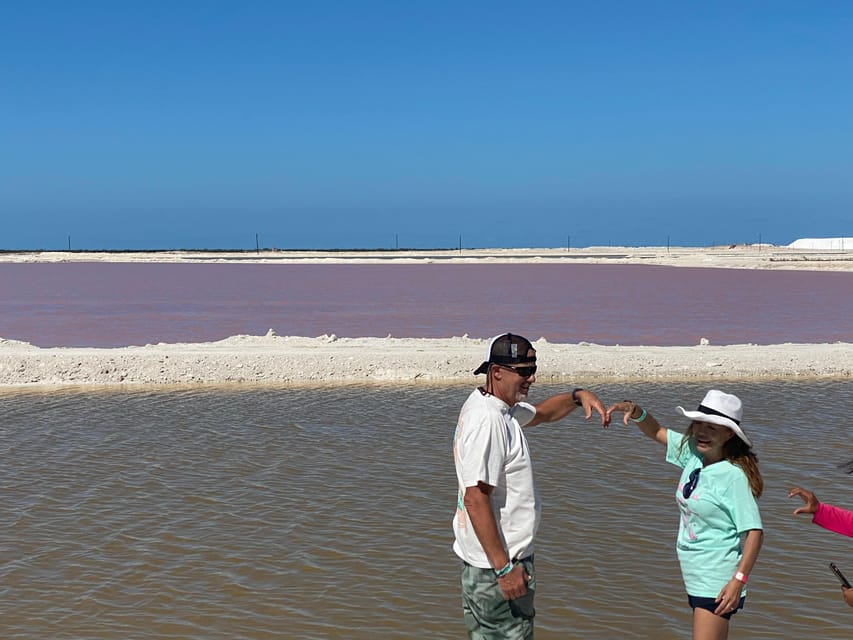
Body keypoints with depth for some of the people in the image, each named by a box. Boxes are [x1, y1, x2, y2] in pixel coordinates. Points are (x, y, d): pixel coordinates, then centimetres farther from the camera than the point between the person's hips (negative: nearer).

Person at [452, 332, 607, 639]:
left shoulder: (501, 407, 9)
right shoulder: (486, 421, -23)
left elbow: (542, 412, 28)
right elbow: (475, 500, -27)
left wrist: (578, 396, 7)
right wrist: (504, 569, -26)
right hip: (496, 567, -11)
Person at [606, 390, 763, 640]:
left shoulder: (733, 475, -19)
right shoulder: (692, 453, 1)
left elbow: (754, 532, -20)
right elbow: (656, 432, 13)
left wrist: (738, 581, -25)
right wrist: (635, 412, -7)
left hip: (717, 580, -8)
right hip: (695, 576, 8)